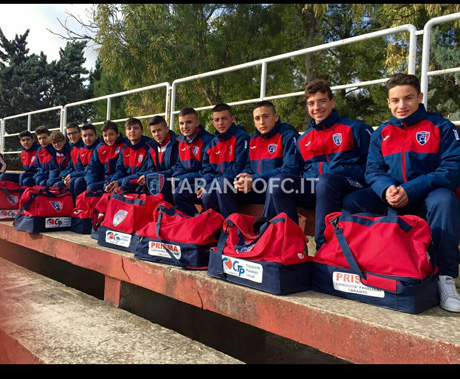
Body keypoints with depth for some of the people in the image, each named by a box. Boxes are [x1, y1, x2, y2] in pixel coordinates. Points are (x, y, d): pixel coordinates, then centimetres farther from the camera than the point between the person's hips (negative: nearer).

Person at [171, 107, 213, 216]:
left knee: (178, 193, -27)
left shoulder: (207, 140, -13)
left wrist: (180, 179, -18)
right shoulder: (181, 141, 10)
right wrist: (174, 178, -8)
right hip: (187, 183, 7)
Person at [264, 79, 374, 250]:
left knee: (326, 180, -36)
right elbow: (298, 171, 23)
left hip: (350, 189, -4)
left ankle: (324, 247, -30)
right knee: (278, 182, -20)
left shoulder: (355, 128, 7)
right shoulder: (303, 139, 21)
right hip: (313, 189, 4)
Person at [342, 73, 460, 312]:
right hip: (390, 197, 3)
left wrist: (410, 190, -24)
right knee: (350, 202, -18)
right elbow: (373, 170, 6)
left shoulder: (440, 126, -1)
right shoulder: (381, 133, 11)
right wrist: (387, 188, -19)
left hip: (427, 196, -3)